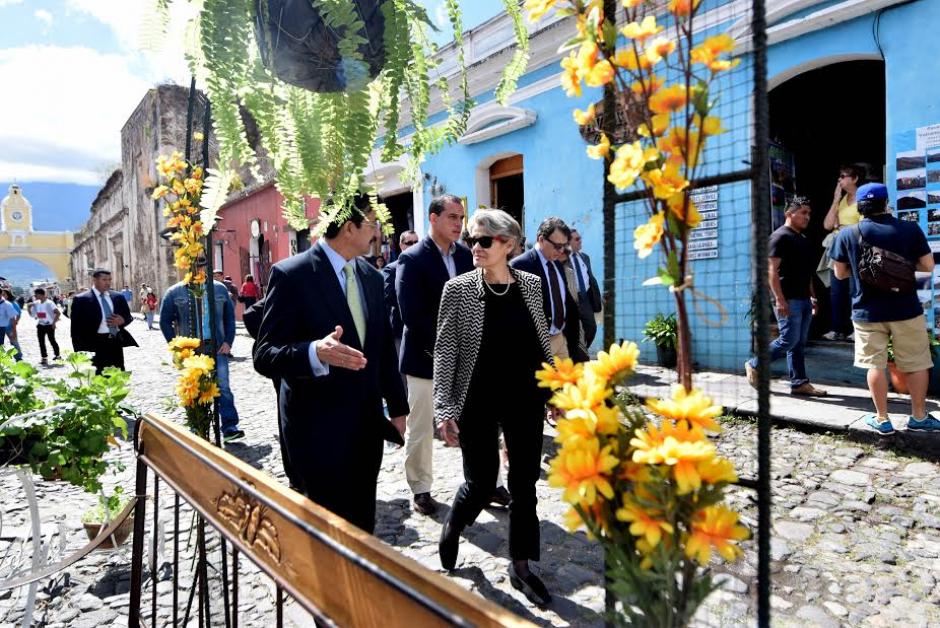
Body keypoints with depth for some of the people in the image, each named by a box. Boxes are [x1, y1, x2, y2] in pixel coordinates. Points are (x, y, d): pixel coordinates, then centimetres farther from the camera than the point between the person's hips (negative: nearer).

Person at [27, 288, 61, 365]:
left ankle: (57, 355, 22)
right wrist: (29, 307, -3)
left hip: (49, 325, -6)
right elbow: (31, 314, 13)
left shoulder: (49, 303, -14)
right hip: (40, 326, 6)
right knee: (41, 342, 2)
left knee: (52, 340, 5)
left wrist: (54, 323, -19)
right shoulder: (35, 303, 5)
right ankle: (44, 358, 6)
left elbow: (58, 313, -19)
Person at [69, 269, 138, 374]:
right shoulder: (81, 299, -2)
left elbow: (128, 316, 19)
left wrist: (122, 320, -6)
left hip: (116, 343, 5)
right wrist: (80, 351, -9)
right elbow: (76, 327, -4)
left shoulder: (118, 297, 11)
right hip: (97, 345, -5)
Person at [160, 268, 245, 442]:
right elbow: (165, 321, 5)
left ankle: (229, 427, -5)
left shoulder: (219, 288, 7)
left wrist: (228, 342, 0)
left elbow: (230, 316, 10)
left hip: (217, 347, 0)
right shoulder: (174, 293, 3)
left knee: (223, 386, -6)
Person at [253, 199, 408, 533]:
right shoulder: (291, 274, -12)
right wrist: (316, 353, -34)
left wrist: (397, 406, 15)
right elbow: (264, 356, -15)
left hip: (367, 424, 6)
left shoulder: (371, 276, 9)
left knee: (363, 527, 14)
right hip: (319, 430, -6)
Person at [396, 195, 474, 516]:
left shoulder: (467, 256, 6)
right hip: (425, 356, -4)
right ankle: (420, 488, 27)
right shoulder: (412, 259, -9)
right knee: (421, 428, 8)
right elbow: (412, 315, -15)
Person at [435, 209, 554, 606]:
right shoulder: (459, 288, -8)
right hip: (478, 403, -3)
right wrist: (445, 409, -14)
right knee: (480, 483, 6)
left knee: (525, 484, 10)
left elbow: (542, 342, 9)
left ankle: (520, 567, 28)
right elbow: (444, 351, -9)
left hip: (525, 399, 3)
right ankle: (450, 530, 39)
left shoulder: (531, 284, 1)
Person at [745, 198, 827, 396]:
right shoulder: (780, 237, -9)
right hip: (788, 300, -9)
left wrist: (812, 297, 19)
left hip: (803, 299, 9)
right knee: (789, 340, -8)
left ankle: (799, 383, 12)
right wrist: (780, 300, -21)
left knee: (799, 343, 8)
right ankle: (754, 365, 8)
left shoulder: (803, 239, 18)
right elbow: (772, 271, -16)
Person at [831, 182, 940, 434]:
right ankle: (919, 416, 23)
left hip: (867, 312, 0)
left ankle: (881, 419, 14)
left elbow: (840, 273, 3)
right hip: (906, 309, 0)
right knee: (916, 364, 13)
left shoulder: (847, 235, -4)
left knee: (875, 365, 7)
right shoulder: (911, 229, -4)